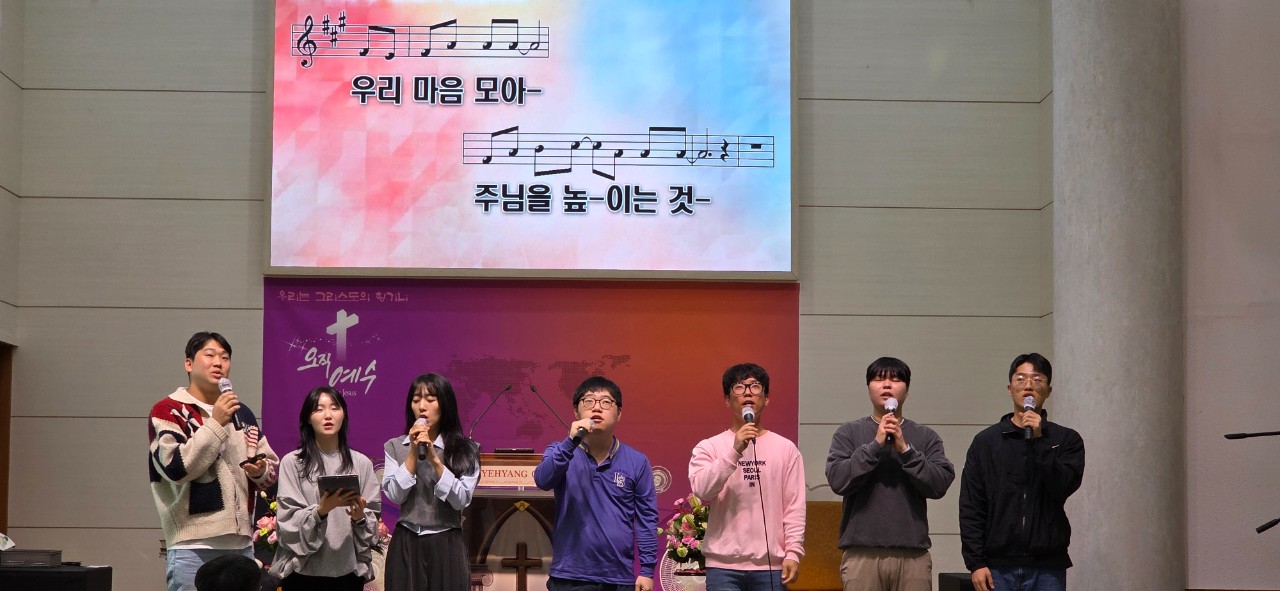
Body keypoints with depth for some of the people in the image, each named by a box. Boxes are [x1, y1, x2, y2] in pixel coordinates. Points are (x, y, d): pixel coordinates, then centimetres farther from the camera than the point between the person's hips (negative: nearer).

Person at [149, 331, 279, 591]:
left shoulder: (242, 413, 17)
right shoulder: (167, 412, -2)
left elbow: (271, 467, 22)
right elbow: (176, 467, -16)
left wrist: (260, 471, -2)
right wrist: (216, 424, -15)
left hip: (241, 543, 6)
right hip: (193, 547, -6)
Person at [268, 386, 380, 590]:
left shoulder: (361, 463, 4)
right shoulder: (292, 462, -2)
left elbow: (373, 521, 5)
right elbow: (288, 522, -7)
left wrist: (360, 517, -14)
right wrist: (321, 511, -22)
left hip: (348, 570, 2)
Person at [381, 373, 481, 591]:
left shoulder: (465, 450, 1)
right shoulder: (395, 447, 6)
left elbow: (461, 500, -10)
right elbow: (394, 495, -6)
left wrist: (435, 460, -15)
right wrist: (413, 453, -10)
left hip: (447, 545, -1)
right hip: (406, 545, 1)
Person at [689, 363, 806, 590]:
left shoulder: (786, 449, 9)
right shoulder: (709, 447, 6)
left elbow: (795, 506, 4)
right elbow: (701, 489, -12)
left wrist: (793, 553, -5)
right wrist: (734, 451, -19)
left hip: (771, 566, 1)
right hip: (723, 565, -1)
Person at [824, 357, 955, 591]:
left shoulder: (926, 437, 11)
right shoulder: (849, 433, 8)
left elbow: (940, 484, -2)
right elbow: (837, 479, -6)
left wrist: (905, 449, -10)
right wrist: (875, 445, -11)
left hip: (913, 556, 1)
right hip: (862, 555, -1)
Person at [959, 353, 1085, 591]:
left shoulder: (1066, 440, 7)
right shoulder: (986, 442, 8)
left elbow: (1065, 487, -9)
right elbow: (970, 508, 4)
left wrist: (1040, 440, -14)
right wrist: (975, 562, -4)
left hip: (1047, 568, 0)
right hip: (999, 567, 0)